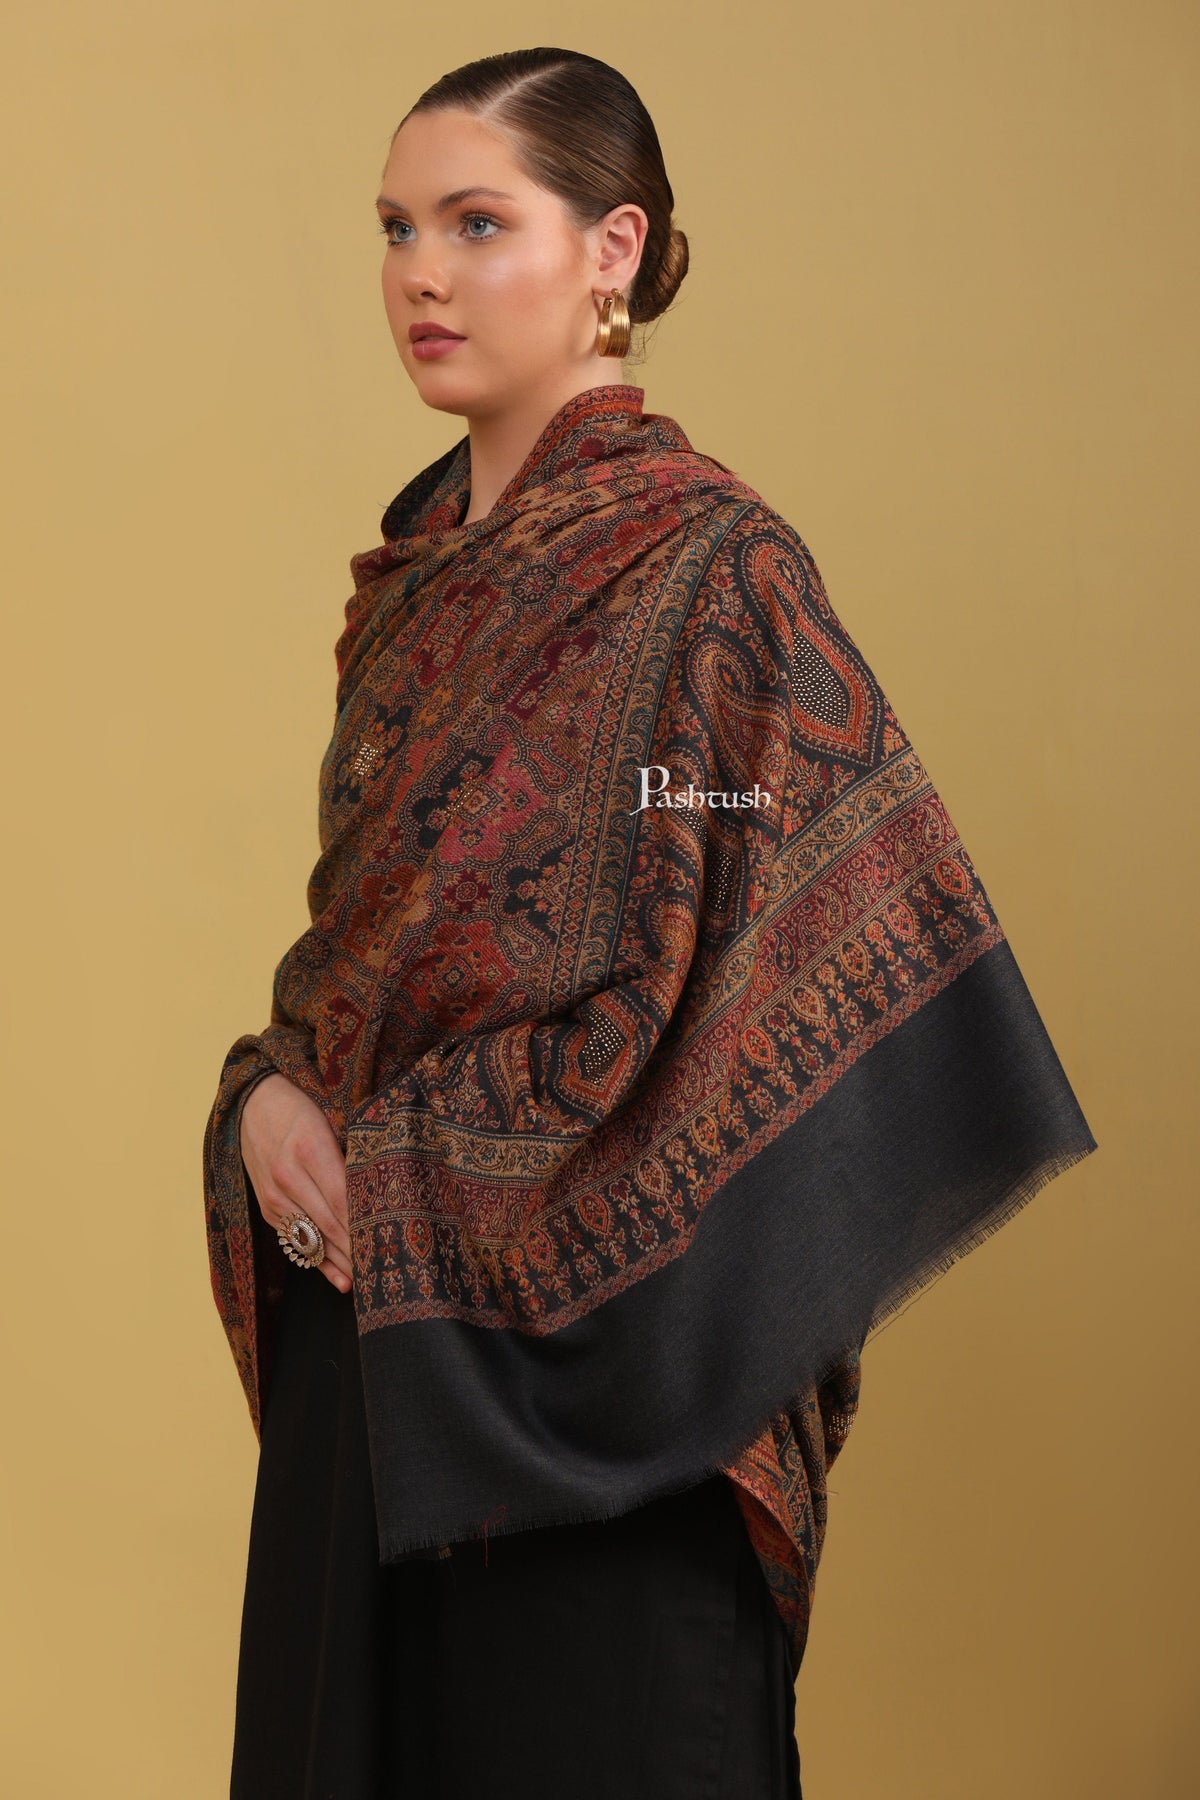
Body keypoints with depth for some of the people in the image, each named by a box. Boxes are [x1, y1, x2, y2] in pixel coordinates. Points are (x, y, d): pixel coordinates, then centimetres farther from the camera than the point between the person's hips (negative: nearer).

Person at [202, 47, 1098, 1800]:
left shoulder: (709, 567, -13)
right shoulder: (420, 556, 10)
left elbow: (727, 993, -17)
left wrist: (407, 1175, -13)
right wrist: (273, 1089, -2)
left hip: (588, 1339, -7)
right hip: (372, 1327, 7)